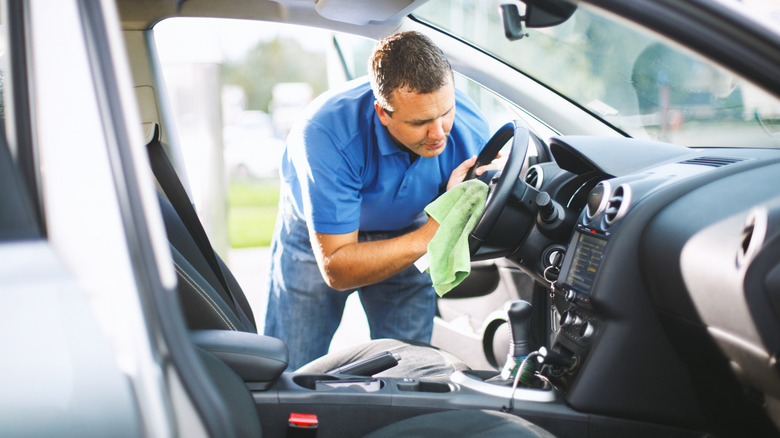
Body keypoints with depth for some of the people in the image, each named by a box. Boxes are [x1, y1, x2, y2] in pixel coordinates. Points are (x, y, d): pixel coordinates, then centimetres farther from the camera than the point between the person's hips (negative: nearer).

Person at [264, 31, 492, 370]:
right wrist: (426, 238, -45)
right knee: (288, 373, 0)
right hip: (318, 236, -2)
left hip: (403, 229, 2)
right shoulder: (329, 134, -38)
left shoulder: (470, 129, -27)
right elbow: (336, 270, -35)